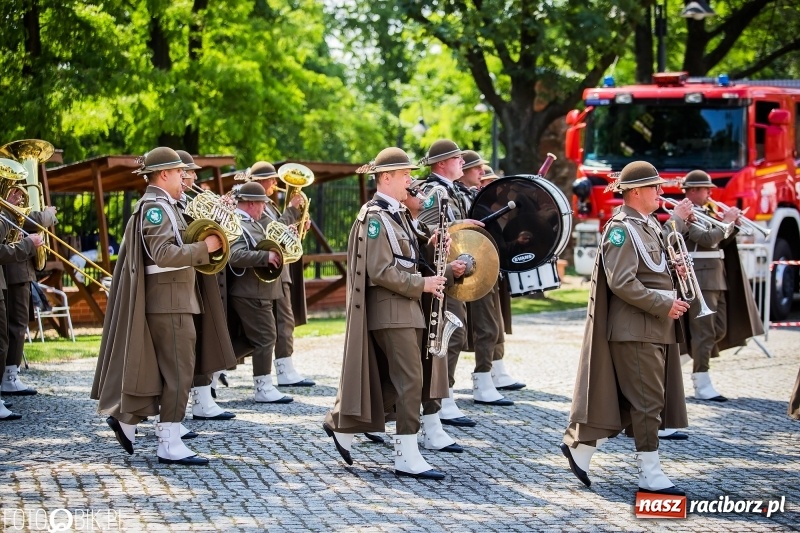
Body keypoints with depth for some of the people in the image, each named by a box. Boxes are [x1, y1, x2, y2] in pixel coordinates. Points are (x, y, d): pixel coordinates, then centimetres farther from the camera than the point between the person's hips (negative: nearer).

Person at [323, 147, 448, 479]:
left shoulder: (397, 214, 16)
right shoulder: (375, 216, -13)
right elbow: (381, 272, -20)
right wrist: (422, 284, -16)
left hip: (405, 307, 10)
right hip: (390, 309, -10)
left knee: (393, 380, 13)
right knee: (410, 379, -11)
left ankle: (342, 424, 26)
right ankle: (407, 456, -9)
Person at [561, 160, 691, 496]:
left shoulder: (650, 225, 16)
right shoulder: (622, 229, -14)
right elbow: (622, 283, -21)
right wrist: (665, 305, -21)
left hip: (655, 328, 10)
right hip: (636, 329, -10)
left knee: (626, 400, 12)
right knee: (647, 401, -5)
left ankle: (579, 447, 21)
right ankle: (650, 475, 2)